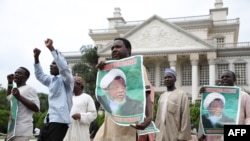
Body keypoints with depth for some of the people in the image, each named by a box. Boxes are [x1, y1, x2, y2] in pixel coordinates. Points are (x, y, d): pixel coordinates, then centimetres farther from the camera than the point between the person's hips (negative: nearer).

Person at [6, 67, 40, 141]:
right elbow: (9, 97, 41)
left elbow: (36, 108, -17)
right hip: (12, 129, 10)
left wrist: (19, 97, -20)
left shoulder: (29, 89, -8)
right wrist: (10, 82, 27)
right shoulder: (16, 89, 19)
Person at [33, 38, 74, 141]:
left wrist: (51, 48, -21)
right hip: (49, 120, 9)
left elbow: (63, 66, -20)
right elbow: (40, 76, 35)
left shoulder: (66, 79, -2)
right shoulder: (52, 80, 22)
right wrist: (36, 58, 23)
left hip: (59, 120, -9)